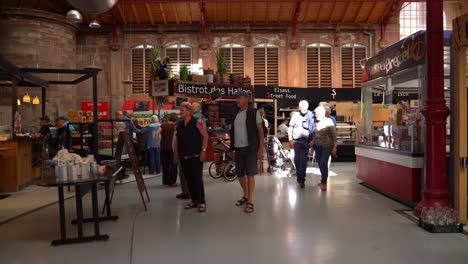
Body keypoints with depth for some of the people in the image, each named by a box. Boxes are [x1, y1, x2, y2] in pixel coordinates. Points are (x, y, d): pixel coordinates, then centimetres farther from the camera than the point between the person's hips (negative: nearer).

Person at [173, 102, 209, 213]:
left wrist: (203, 150, -14)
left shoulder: (197, 122, -8)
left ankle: (202, 202, 2)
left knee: (197, 178, -5)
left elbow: (205, 136, -8)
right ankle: (194, 200, 20)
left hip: (196, 155, -6)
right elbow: (177, 139, 15)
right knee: (188, 179, 9)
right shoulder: (179, 124, 8)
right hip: (184, 156, 6)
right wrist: (176, 153, 11)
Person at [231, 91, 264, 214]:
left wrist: (261, 149, -13)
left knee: (250, 175, -4)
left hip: (250, 148, -5)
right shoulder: (235, 114, 12)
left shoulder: (254, 113, -5)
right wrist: (231, 148, 12)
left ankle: (250, 202, 3)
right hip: (238, 149, 6)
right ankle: (245, 196, 31)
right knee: (240, 175, 11)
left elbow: (260, 131, -6)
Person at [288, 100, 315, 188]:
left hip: (306, 141, -1)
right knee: (297, 159, 7)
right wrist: (290, 140, 0)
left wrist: (312, 140, -4)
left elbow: (314, 129, 4)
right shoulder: (295, 115, 5)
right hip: (296, 140, 1)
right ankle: (299, 175, 27)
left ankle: (302, 180, 2)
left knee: (303, 160, -3)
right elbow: (290, 128, 7)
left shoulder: (311, 115, 3)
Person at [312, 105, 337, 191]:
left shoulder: (329, 121, -7)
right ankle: (323, 180, 24)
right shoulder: (317, 123, 9)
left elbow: (334, 135, -7)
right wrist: (313, 142, 1)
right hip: (318, 146, 6)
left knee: (323, 163, -14)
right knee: (320, 163, 8)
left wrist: (334, 147, -11)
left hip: (327, 146, -6)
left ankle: (324, 182, -9)